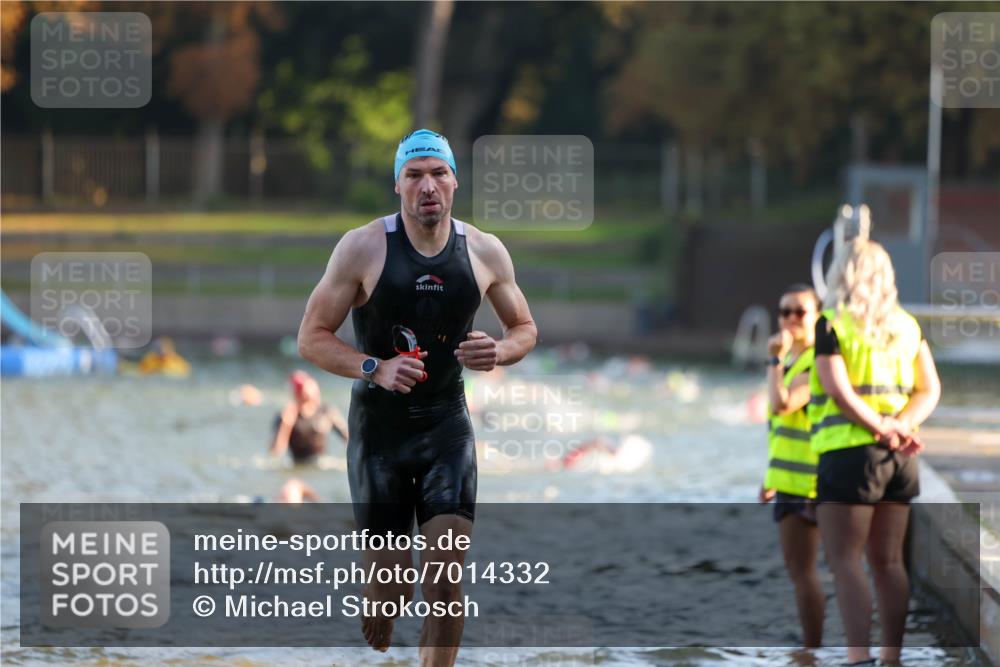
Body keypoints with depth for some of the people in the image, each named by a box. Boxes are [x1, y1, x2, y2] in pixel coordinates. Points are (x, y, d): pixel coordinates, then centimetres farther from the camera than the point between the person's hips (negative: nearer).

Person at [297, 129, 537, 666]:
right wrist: (375, 368, -22)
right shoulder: (362, 248, -8)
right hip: (379, 425, -1)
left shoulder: (485, 252, 0)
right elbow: (312, 338, -6)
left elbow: (525, 329, 13)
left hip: (447, 422, 2)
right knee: (386, 584, 3)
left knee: (447, 577, -11)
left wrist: (499, 352, -10)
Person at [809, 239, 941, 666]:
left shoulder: (832, 325, -6)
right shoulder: (908, 327, 11)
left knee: (844, 559, -5)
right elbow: (930, 389, 6)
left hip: (849, 451, -6)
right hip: (900, 456, 6)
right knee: (888, 561, 11)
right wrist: (900, 426, -6)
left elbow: (839, 391, -16)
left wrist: (882, 430, -12)